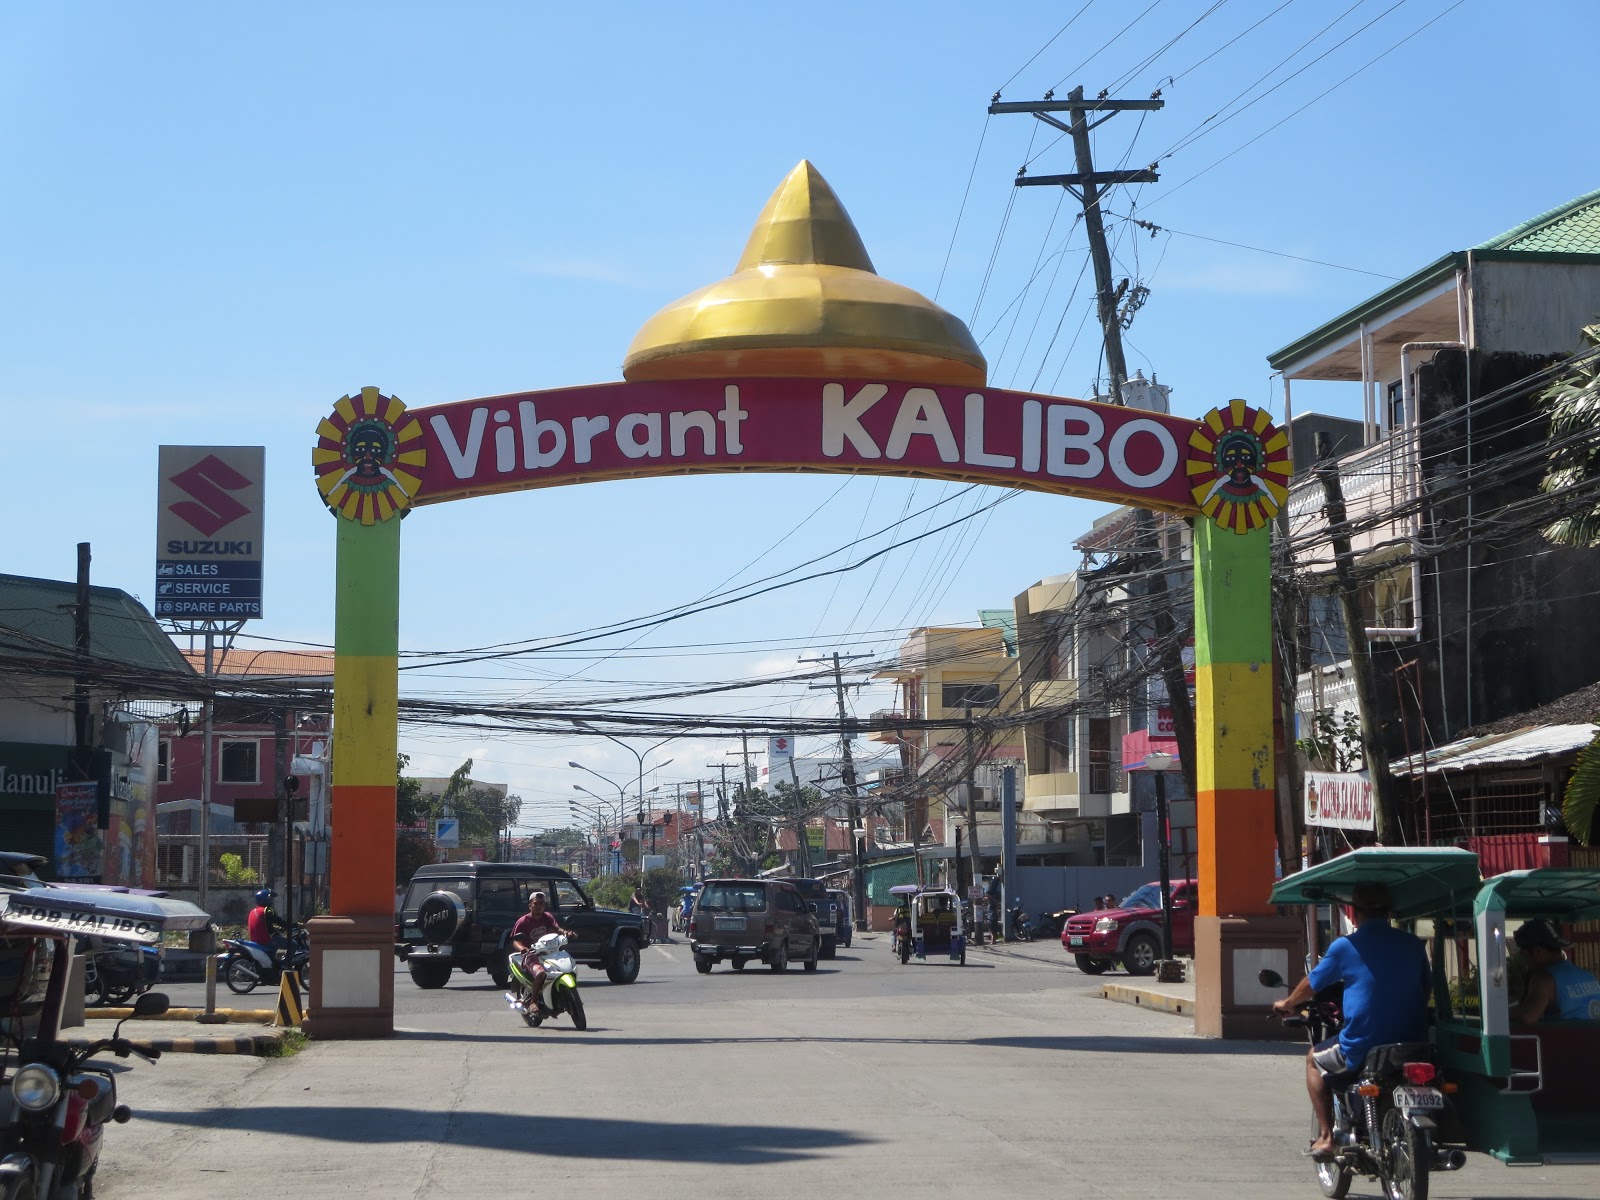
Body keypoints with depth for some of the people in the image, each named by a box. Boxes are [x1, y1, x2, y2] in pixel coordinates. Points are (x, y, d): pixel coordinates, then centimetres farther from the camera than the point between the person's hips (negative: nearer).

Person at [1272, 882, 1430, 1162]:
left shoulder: (1345, 947, -5)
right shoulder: (1413, 945, 6)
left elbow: (1311, 985, 8)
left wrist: (1287, 1004, 29)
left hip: (1361, 1048, -4)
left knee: (1315, 1059, 25)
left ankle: (1326, 1136, 15)